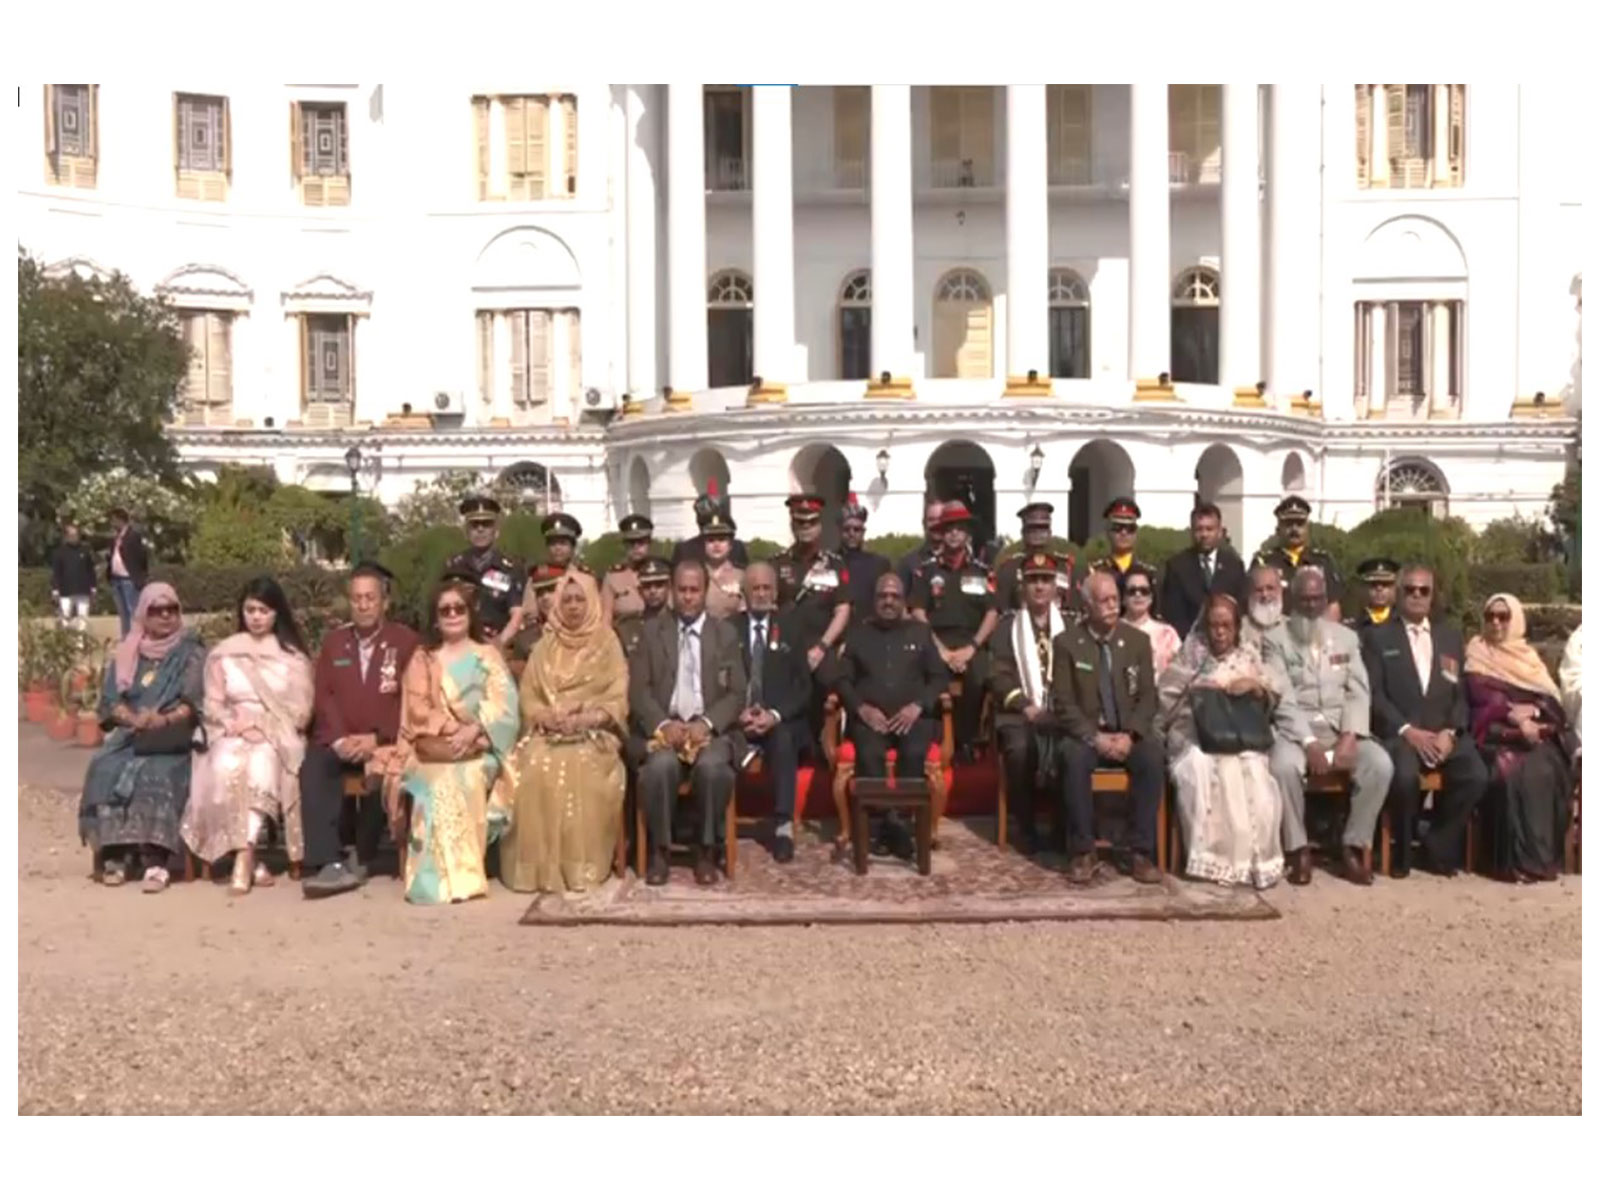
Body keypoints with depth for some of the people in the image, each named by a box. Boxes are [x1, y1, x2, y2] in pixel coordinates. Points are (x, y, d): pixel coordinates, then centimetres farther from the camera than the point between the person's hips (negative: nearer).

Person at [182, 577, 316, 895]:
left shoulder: (293, 656, 9)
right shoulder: (223, 654, 14)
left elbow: (301, 710, 3)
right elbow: (213, 706, 10)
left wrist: (261, 725, -10)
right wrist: (237, 725, -9)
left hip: (278, 737, -1)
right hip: (232, 735, 2)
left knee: (261, 764, -36)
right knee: (227, 765, -34)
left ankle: (244, 858, -38)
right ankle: (253, 860, -31)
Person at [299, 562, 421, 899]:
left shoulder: (405, 641, 4)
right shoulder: (333, 640, 16)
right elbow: (324, 695, 7)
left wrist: (376, 737, -16)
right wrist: (339, 738, -11)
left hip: (384, 741, -3)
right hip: (339, 739, 3)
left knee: (381, 773, -34)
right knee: (313, 767, -28)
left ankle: (362, 858, -14)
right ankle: (330, 863, -34)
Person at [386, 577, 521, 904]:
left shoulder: (487, 655, 12)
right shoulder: (423, 658, 16)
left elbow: (503, 704, -1)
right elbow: (418, 709, 4)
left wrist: (473, 731, -18)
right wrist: (452, 730, -13)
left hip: (478, 748, 0)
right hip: (434, 748, 1)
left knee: (467, 778, -33)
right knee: (440, 781, -32)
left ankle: (462, 869, -30)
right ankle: (442, 876, -33)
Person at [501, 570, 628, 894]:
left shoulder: (607, 643, 8)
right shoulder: (546, 644, 16)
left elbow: (617, 700, -1)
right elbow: (527, 697, 9)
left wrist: (585, 719, -17)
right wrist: (547, 716, -12)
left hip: (593, 734, -2)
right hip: (548, 732, 2)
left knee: (581, 767, -34)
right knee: (535, 766, -30)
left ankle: (582, 864, -25)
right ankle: (539, 864, -22)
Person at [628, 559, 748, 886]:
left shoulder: (726, 633, 11)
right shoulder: (652, 630, 12)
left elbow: (737, 693, 3)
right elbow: (638, 688, 3)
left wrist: (707, 723, -14)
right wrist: (663, 724, -14)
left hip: (711, 729, 0)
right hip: (664, 728, 0)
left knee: (712, 766, -33)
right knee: (660, 765, -33)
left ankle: (706, 851, -13)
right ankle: (659, 850, -13)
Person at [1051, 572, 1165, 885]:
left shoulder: (1138, 640, 5)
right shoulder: (1067, 642, -2)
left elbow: (1148, 697, 1)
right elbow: (1063, 703, -7)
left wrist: (1130, 734, -17)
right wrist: (1095, 737, -20)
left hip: (1128, 733, 2)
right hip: (1085, 733, -2)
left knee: (1153, 756, -30)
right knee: (1073, 757, -35)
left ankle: (1137, 850, -21)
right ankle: (1081, 851, -23)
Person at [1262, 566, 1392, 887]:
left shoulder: (1347, 637, 15)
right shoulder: (1275, 639, 3)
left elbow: (1359, 692, 5)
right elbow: (1282, 698, -8)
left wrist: (1350, 736, -13)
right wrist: (1309, 743, -20)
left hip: (1341, 727, 3)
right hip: (1295, 729, -3)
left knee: (1381, 764, -25)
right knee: (1283, 765, -35)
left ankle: (1353, 847, -8)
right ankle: (1298, 850, -16)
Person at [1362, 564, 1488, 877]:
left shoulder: (1451, 637, 19)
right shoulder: (1378, 636, 7)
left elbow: (1462, 693, 12)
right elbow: (1374, 693, -2)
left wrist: (1450, 732, -6)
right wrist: (1407, 730, -15)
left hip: (1444, 732, 4)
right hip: (1398, 732, -3)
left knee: (1476, 776, -26)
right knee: (1405, 776, -34)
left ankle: (1438, 849, -2)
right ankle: (1403, 852, -7)